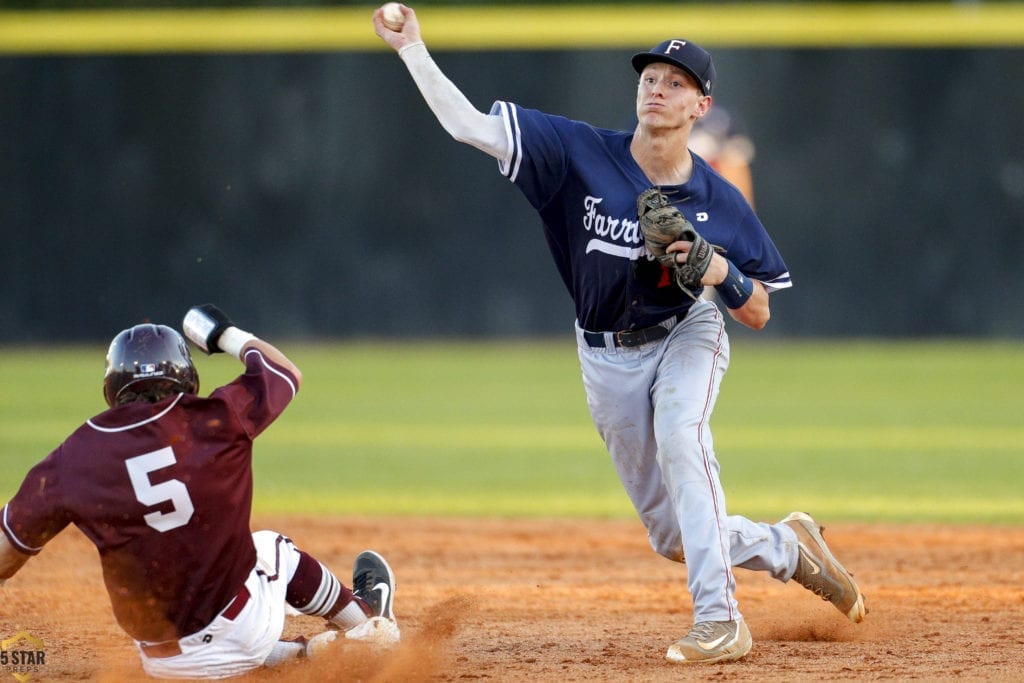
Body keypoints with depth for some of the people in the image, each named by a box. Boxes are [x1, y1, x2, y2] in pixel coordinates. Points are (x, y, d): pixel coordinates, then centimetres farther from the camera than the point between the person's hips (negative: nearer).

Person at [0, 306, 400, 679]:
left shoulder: (72, 461, -9)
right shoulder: (216, 420, -11)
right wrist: (226, 334, 24)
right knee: (272, 548, 31)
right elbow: (286, 374, 10)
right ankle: (366, 620, 47)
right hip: (243, 639, 0)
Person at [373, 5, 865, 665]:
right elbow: (469, 125, -19)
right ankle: (788, 547, 31)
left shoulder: (721, 202, -15)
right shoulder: (581, 154, -15)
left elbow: (758, 314, -8)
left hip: (686, 334, -2)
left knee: (680, 435, -35)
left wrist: (722, 273, -28)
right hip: (609, 357, 2)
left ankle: (720, 618, -34)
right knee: (675, 537, 3)